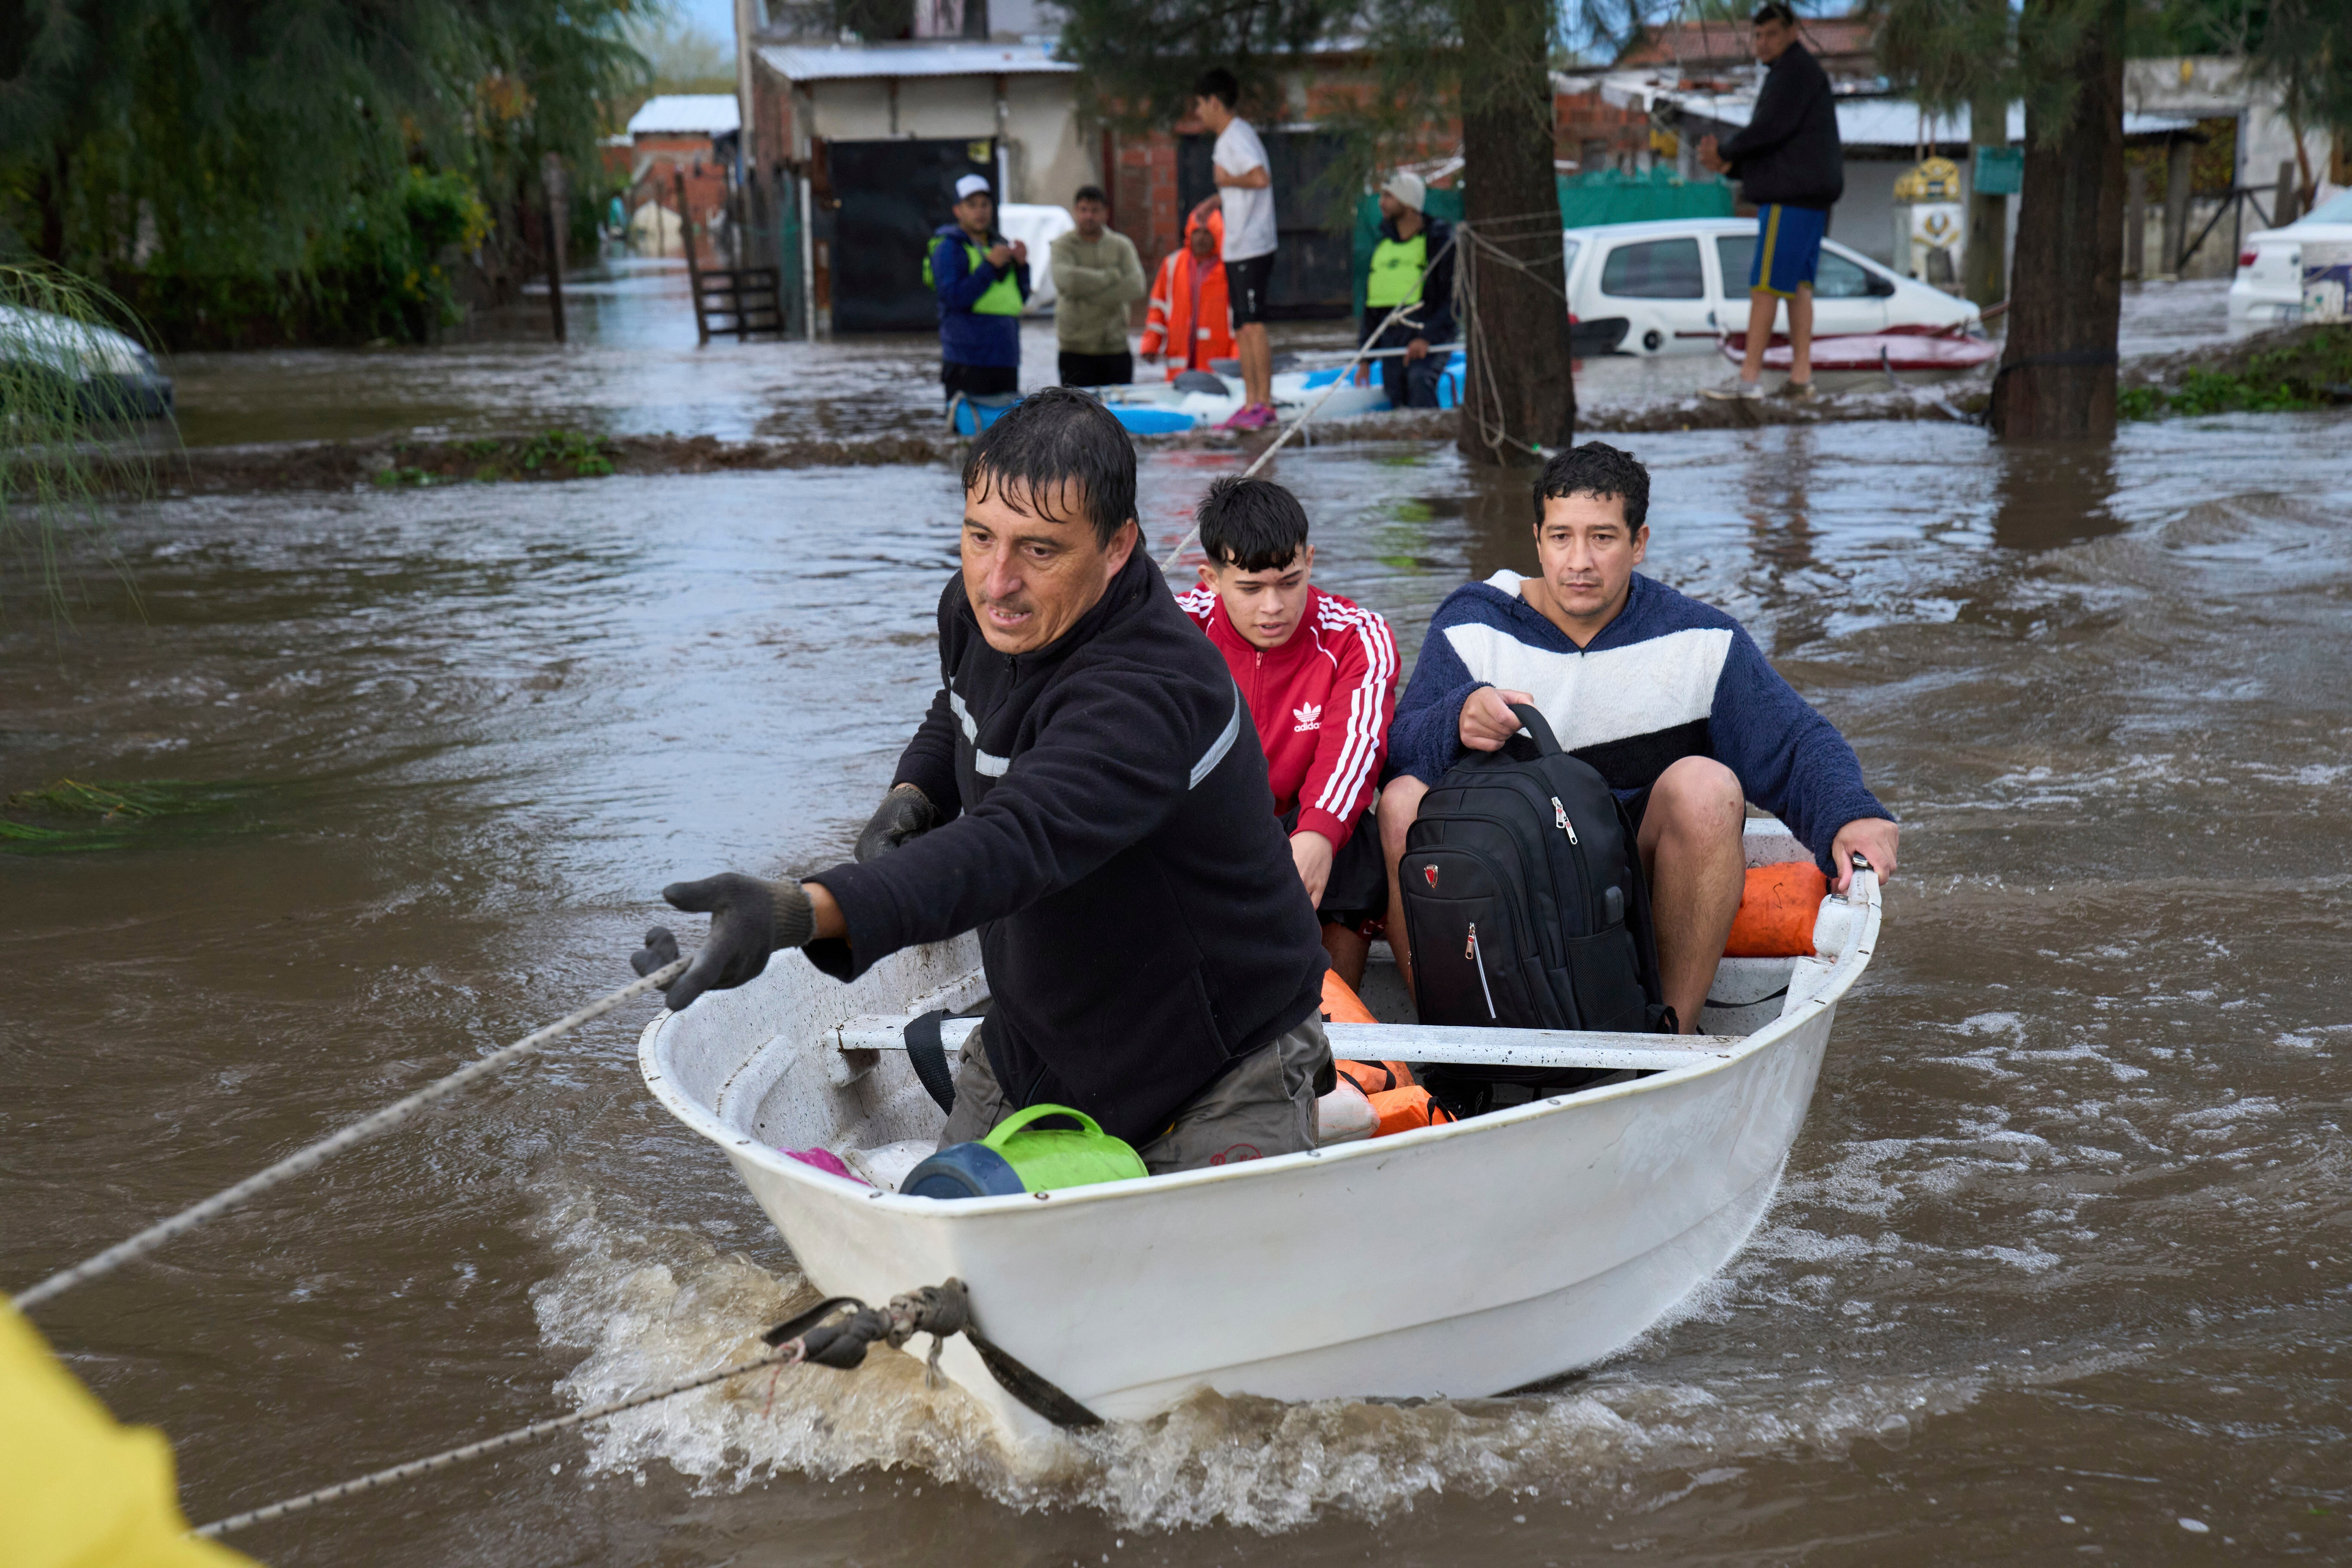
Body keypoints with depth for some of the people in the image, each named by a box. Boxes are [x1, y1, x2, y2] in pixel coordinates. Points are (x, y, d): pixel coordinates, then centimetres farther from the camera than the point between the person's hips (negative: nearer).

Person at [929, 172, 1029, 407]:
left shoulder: (999, 244, 19)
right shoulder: (949, 247, -3)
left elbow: (1020, 299, 19)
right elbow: (954, 297, -16)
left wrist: (1022, 265, 3)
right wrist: (990, 266, -17)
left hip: (1005, 360, 7)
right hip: (967, 361, -7)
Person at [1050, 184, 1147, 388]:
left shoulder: (1122, 245, 9)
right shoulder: (1063, 245, 2)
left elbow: (1136, 288, -6)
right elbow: (1065, 281, -18)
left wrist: (1088, 293, -10)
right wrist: (1113, 276, -8)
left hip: (1116, 347, 2)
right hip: (1076, 350, -2)